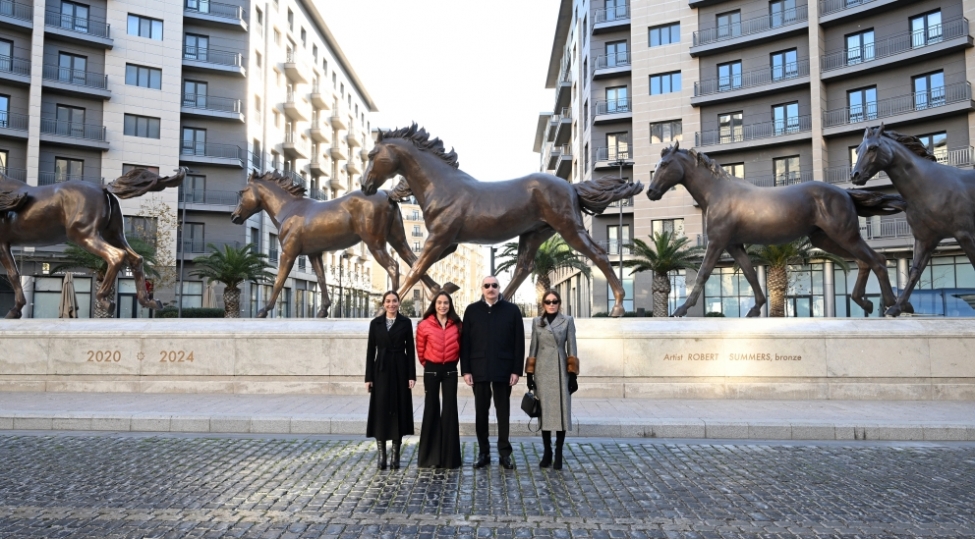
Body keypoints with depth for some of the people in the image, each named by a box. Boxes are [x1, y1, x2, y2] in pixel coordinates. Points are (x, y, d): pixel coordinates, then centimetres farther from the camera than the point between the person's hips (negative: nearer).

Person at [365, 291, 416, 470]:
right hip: (381, 370, 0)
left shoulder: (405, 322, 3)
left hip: (400, 370, 0)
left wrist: (412, 375, -5)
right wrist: (368, 377, -2)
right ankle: (382, 455, 7)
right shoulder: (376, 323, 4)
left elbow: (410, 349, 2)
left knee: (398, 410, 2)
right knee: (381, 411, 0)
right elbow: (370, 350, 3)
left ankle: (395, 455, 11)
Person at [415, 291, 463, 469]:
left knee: (450, 410, 2)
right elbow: (420, 349, 6)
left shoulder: (457, 325, 1)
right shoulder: (424, 325, -5)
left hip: (450, 370, 1)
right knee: (431, 409, 4)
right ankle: (431, 455, 15)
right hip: (431, 370, -1)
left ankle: (449, 456, 11)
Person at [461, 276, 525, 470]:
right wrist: (466, 370, -4)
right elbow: (465, 342, 2)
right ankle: (483, 452, 17)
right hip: (479, 369, 1)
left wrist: (516, 370, -6)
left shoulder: (512, 310, 1)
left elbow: (519, 342, -1)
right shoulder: (472, 310, 4)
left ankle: (504, 453, 15)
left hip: (503, 369, -1)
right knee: (481, 412, 8)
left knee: (503, 412, 7)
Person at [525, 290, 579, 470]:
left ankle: (558, 455, 7)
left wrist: (573, 374, -5)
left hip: (560, 370, -2)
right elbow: (533, 348, 8)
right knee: (544, 411, 5)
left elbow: (571, 349, 0)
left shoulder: (567, 321, 2)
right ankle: (547, 453, 15)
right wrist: (529, 373, 2)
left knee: (561, 410, -1)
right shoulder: (536, 321, 7)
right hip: (542, 370, 2)